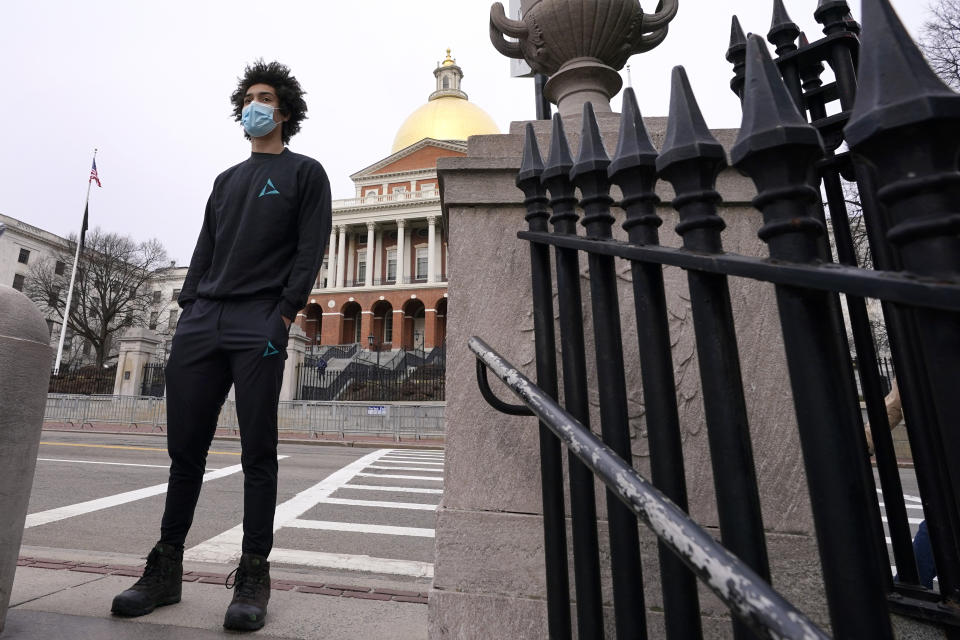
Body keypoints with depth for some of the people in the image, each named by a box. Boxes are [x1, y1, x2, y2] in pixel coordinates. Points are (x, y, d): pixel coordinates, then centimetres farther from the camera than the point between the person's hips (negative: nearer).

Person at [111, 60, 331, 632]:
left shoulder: (305, 173, 10)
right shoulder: (226, 180, 27)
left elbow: (311, 249, -3)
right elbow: (206, 250, 22)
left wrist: (285, 313, -14)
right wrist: (188, 310, 9)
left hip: (260, 326, -6)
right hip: (201, 324, 6)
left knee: (258, 452, -4)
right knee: (185, 449, 7)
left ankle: (254, 575, 7)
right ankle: (166, 569, 21)